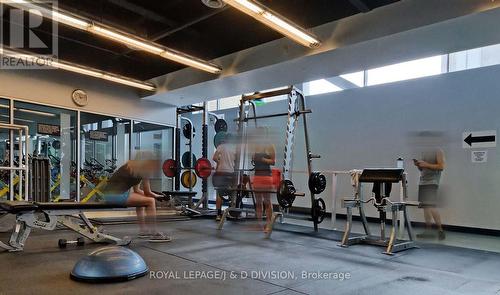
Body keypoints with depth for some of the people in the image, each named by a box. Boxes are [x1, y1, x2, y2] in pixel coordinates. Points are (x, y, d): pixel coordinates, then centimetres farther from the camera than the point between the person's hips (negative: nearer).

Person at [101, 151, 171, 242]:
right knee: (150, 201, -7)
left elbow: (136, 190, 24)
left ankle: (144, 231, 31)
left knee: (142, 199, 28)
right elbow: (147, 193, -3)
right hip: (115, 194, -10)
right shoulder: (142, 169, -7)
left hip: (111, 193, 10)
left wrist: (154, 195, 24)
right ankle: (154, 234, -4)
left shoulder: (134, 167, 20)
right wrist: (158, 196, 16)